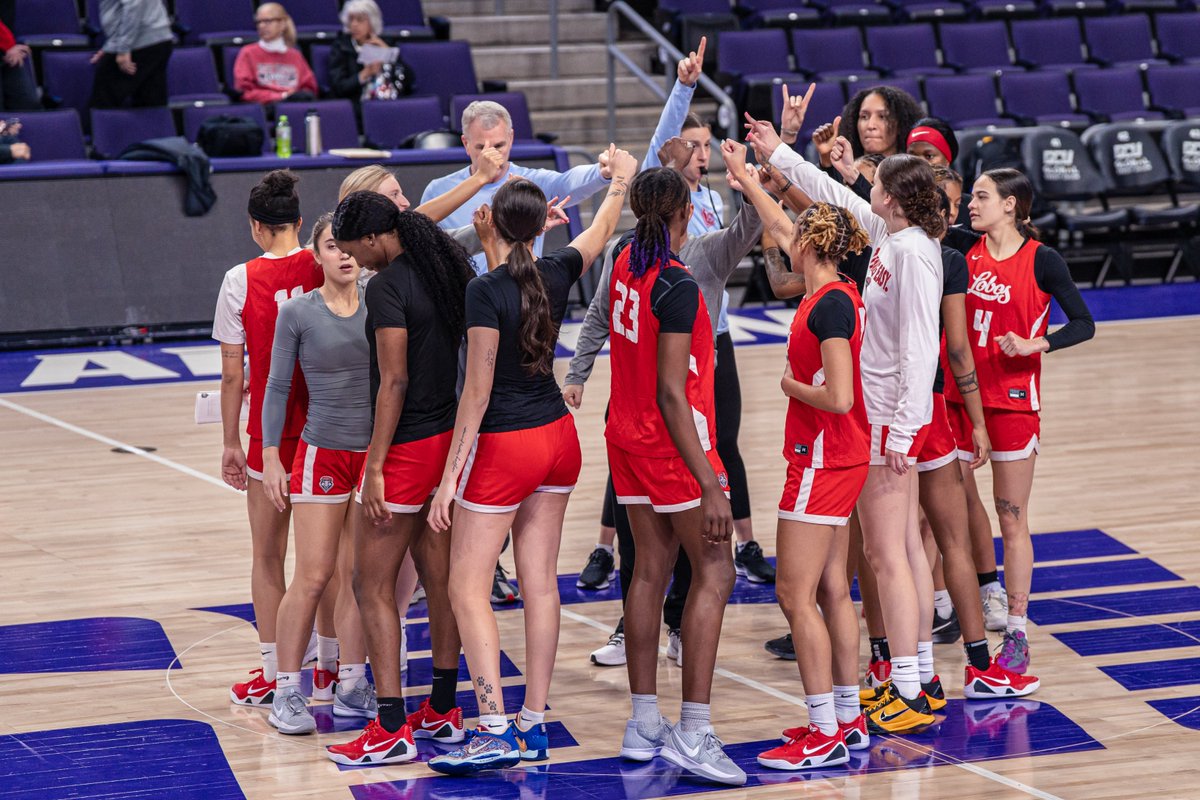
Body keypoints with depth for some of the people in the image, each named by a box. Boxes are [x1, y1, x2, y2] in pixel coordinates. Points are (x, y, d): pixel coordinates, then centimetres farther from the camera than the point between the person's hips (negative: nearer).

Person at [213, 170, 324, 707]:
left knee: (267, 557, 11)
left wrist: (231, 443, 4)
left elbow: (232, 375, -6)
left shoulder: (241, 281, -9)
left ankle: (273, 674, 15)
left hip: (271, 436, -2)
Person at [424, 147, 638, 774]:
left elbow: (477, 393, -18)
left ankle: (495, 733, -11)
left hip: (504, 447, -7)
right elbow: (600, 232, 24)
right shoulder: (557, 274, 0)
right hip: (558, 438, 7)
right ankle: (534, 724, 12)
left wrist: (449, 477, -14)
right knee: (540, 583, 9)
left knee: (467, 589, -4)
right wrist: (621, 179, 42)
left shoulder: (487, 291, -18)